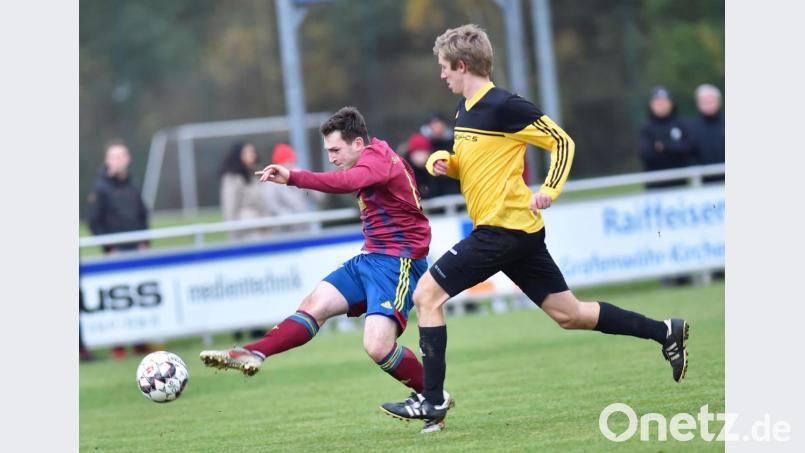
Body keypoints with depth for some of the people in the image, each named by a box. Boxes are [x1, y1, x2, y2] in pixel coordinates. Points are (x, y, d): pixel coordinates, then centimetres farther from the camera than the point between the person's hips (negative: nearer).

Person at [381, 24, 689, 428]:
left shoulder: (503, 106, -13)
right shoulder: (465, 111, 14)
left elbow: (562, 142, -10)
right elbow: (468, 165, 27)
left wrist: (549, 189, -21)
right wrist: (442, 161, 6)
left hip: (503, 229, -9)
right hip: (519, 232, 9)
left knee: (426, 294, -8)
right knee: (569, 315, 11)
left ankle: (432, 399, -7)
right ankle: (666, 332, 15)